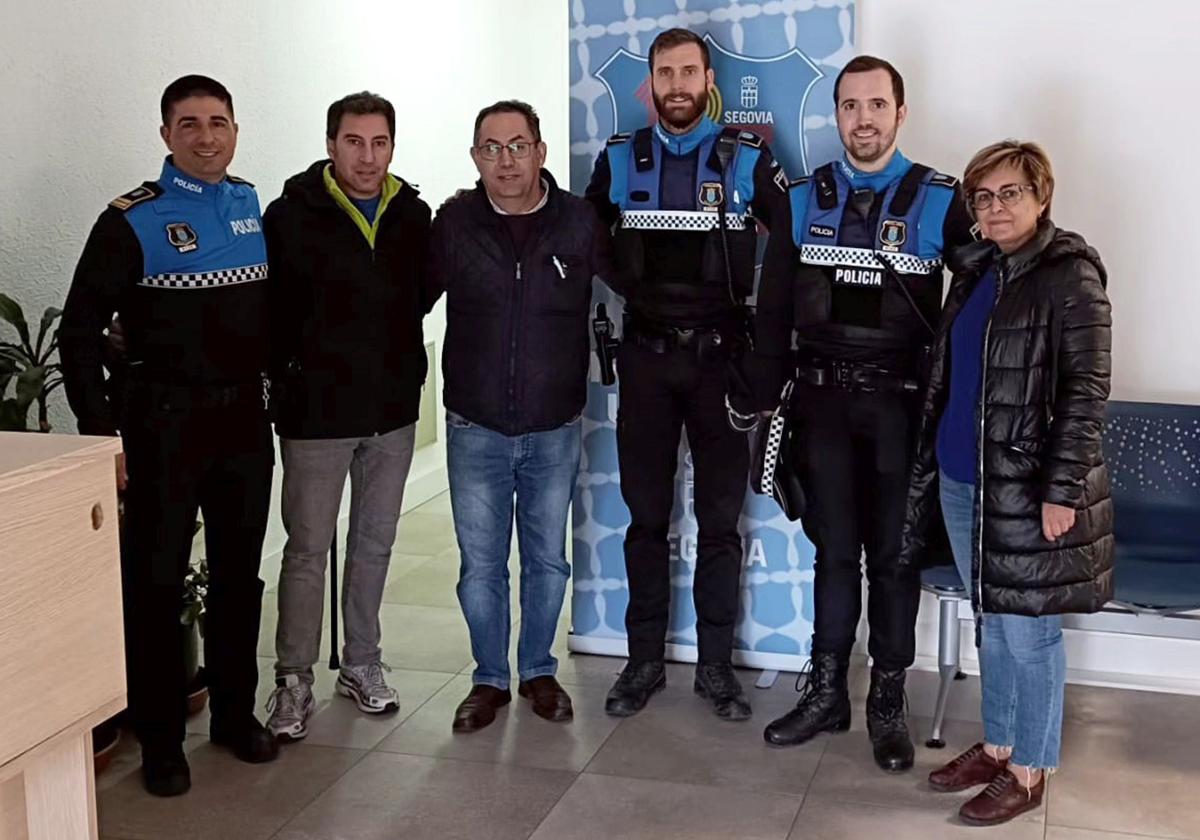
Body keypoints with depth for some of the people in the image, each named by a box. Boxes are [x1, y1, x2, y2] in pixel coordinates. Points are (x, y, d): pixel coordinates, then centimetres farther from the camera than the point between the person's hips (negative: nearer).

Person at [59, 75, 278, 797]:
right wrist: (102, 435, -11)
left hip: (246, 419, 5)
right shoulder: (133, 221, -8)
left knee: (239, 574, 14)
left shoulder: (253, 205, 7)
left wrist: (276, 384, 11)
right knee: (157, 581, 3)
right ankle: (161, 738, 17)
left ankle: (236, 713, 29)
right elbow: (81, 334, -8)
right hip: (166, 426, -4)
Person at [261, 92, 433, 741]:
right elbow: (266, 303, -9)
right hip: (317, 411, -4)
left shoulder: (412, 216, 3)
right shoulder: (292, 216, -9)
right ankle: (293, 681, 15)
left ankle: (361, 664, 29)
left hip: (393, 410, 5)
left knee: (375, 542, 15)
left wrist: (405, 368, 4)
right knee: (308, 550, 2)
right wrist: (285, 372, -11)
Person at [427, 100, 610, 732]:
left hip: (555, 430, 0)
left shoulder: (579, 222, -6)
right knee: (480, 566, 8)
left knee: (547, 560, 13)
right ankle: (490, 679, 27)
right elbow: (412, 301, 3)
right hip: (475, 429, 0)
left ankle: (538, 672, 33)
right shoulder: (454, 222, -5)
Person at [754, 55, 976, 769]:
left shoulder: (940, 201, -3)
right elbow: (774, 310, 7)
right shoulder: (804, 201, 5)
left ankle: (888, 702, 21)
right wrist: (766, 401, 4)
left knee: (892, 554, 7)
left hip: (900, 403, -2)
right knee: (834, 550, 11)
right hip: (823, 400, 2)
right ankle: (826, 694, 23)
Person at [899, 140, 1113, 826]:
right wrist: (933, 460, 15)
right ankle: (996, 746, 32)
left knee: (1027, 632, 4)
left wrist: (1064, 488, -19)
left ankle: (1028, 771, 19)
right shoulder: (976, 271, 11)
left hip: (1027, 486, -7)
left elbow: (1087, 388, -15)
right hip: (961, 479, 7)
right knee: (991, 625, 18)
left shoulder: (1071, 273, -10)